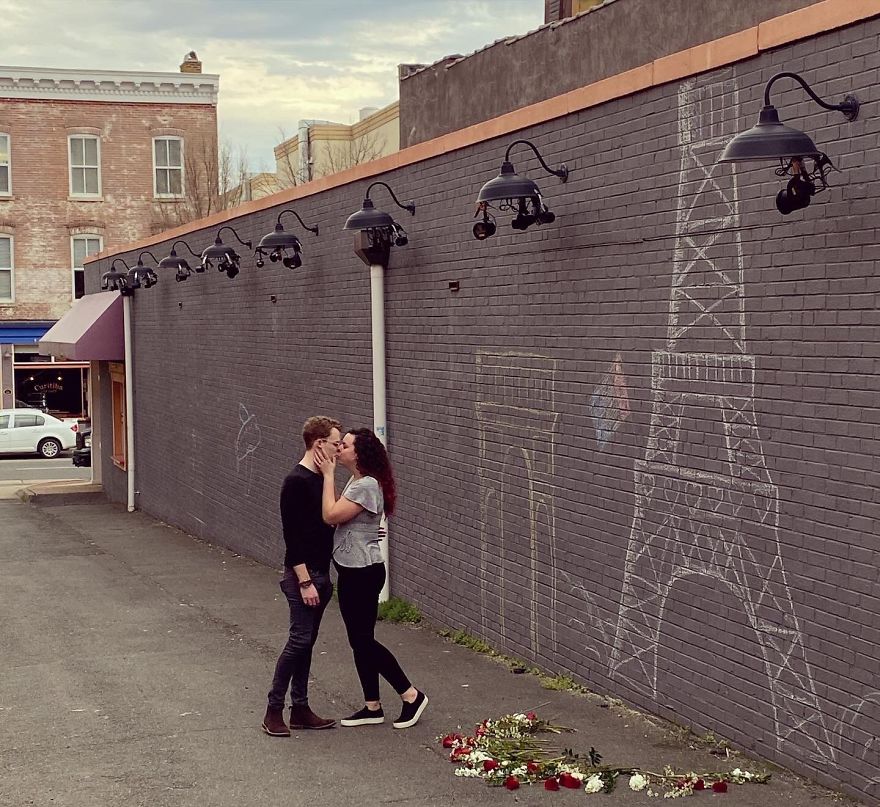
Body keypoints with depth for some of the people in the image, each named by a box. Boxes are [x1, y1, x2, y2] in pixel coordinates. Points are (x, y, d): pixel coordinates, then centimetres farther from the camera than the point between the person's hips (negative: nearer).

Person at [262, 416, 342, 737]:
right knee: (299, 640, -6)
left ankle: (300, 709, 17)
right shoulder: (296, 483, -17)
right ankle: (274, 710, 2)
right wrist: (304, 581, -21)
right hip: (302, 575, -9)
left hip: (320, 574, 9)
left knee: (307, 642, 11)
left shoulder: (321, 479, 11)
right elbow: (292, 536, -20)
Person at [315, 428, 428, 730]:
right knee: (360, 641, 13)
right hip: (352, 572, 10)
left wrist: (328, 474, -18)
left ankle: (412, 695, 7)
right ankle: (372, 707, 20)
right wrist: (329, 474, 5)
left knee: (363, 640, -3)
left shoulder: (366, 485, -20)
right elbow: (335, 516, 7)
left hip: (362, 573, -10)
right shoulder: (356, 482, 12)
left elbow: (331, 515, -24)